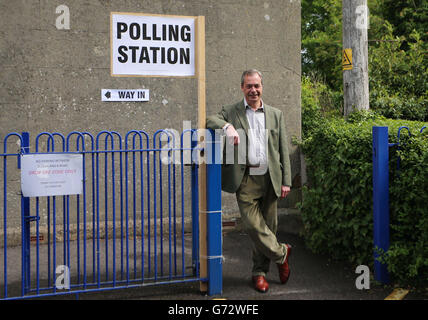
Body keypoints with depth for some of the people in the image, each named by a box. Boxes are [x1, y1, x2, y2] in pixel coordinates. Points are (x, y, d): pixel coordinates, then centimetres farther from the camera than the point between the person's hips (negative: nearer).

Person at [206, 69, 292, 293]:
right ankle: (281, 253, 13)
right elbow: (209, 120, -6)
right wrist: (227, 127, -25)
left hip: (270, 178, 2)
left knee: (269, 225, 6)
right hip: (246, 180, -2)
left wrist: (286, 181, 3)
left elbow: (283, 150, 11)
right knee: (252, 224, -10)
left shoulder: (275, 115, 13)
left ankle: (259, 271, 20)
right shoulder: (231, 112, 8)